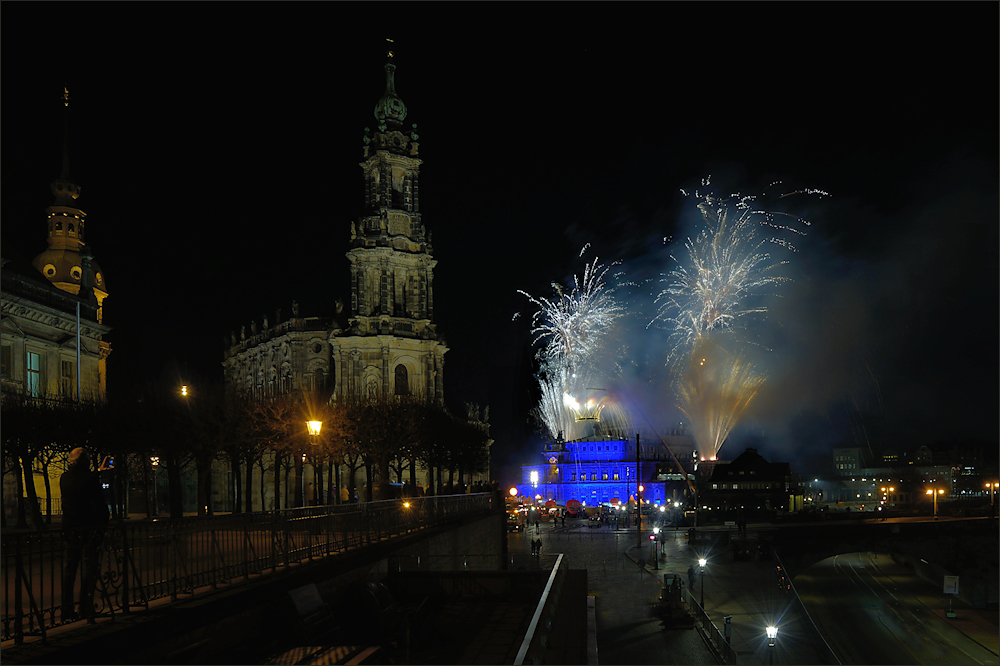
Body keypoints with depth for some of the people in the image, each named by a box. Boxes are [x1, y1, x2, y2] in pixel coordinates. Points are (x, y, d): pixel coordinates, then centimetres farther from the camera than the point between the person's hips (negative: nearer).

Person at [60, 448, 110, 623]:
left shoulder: (64, 478, 6)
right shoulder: (90, 479, -13)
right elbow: (99, 504, -15)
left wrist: (98, 471, 38)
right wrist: (103, 526, -6)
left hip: (69, 531, 6)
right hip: (88, 531, -6)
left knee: (69, 570, 11)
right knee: (89, 570, -1)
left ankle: (67, 611, 14)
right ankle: (86, 610, -4)